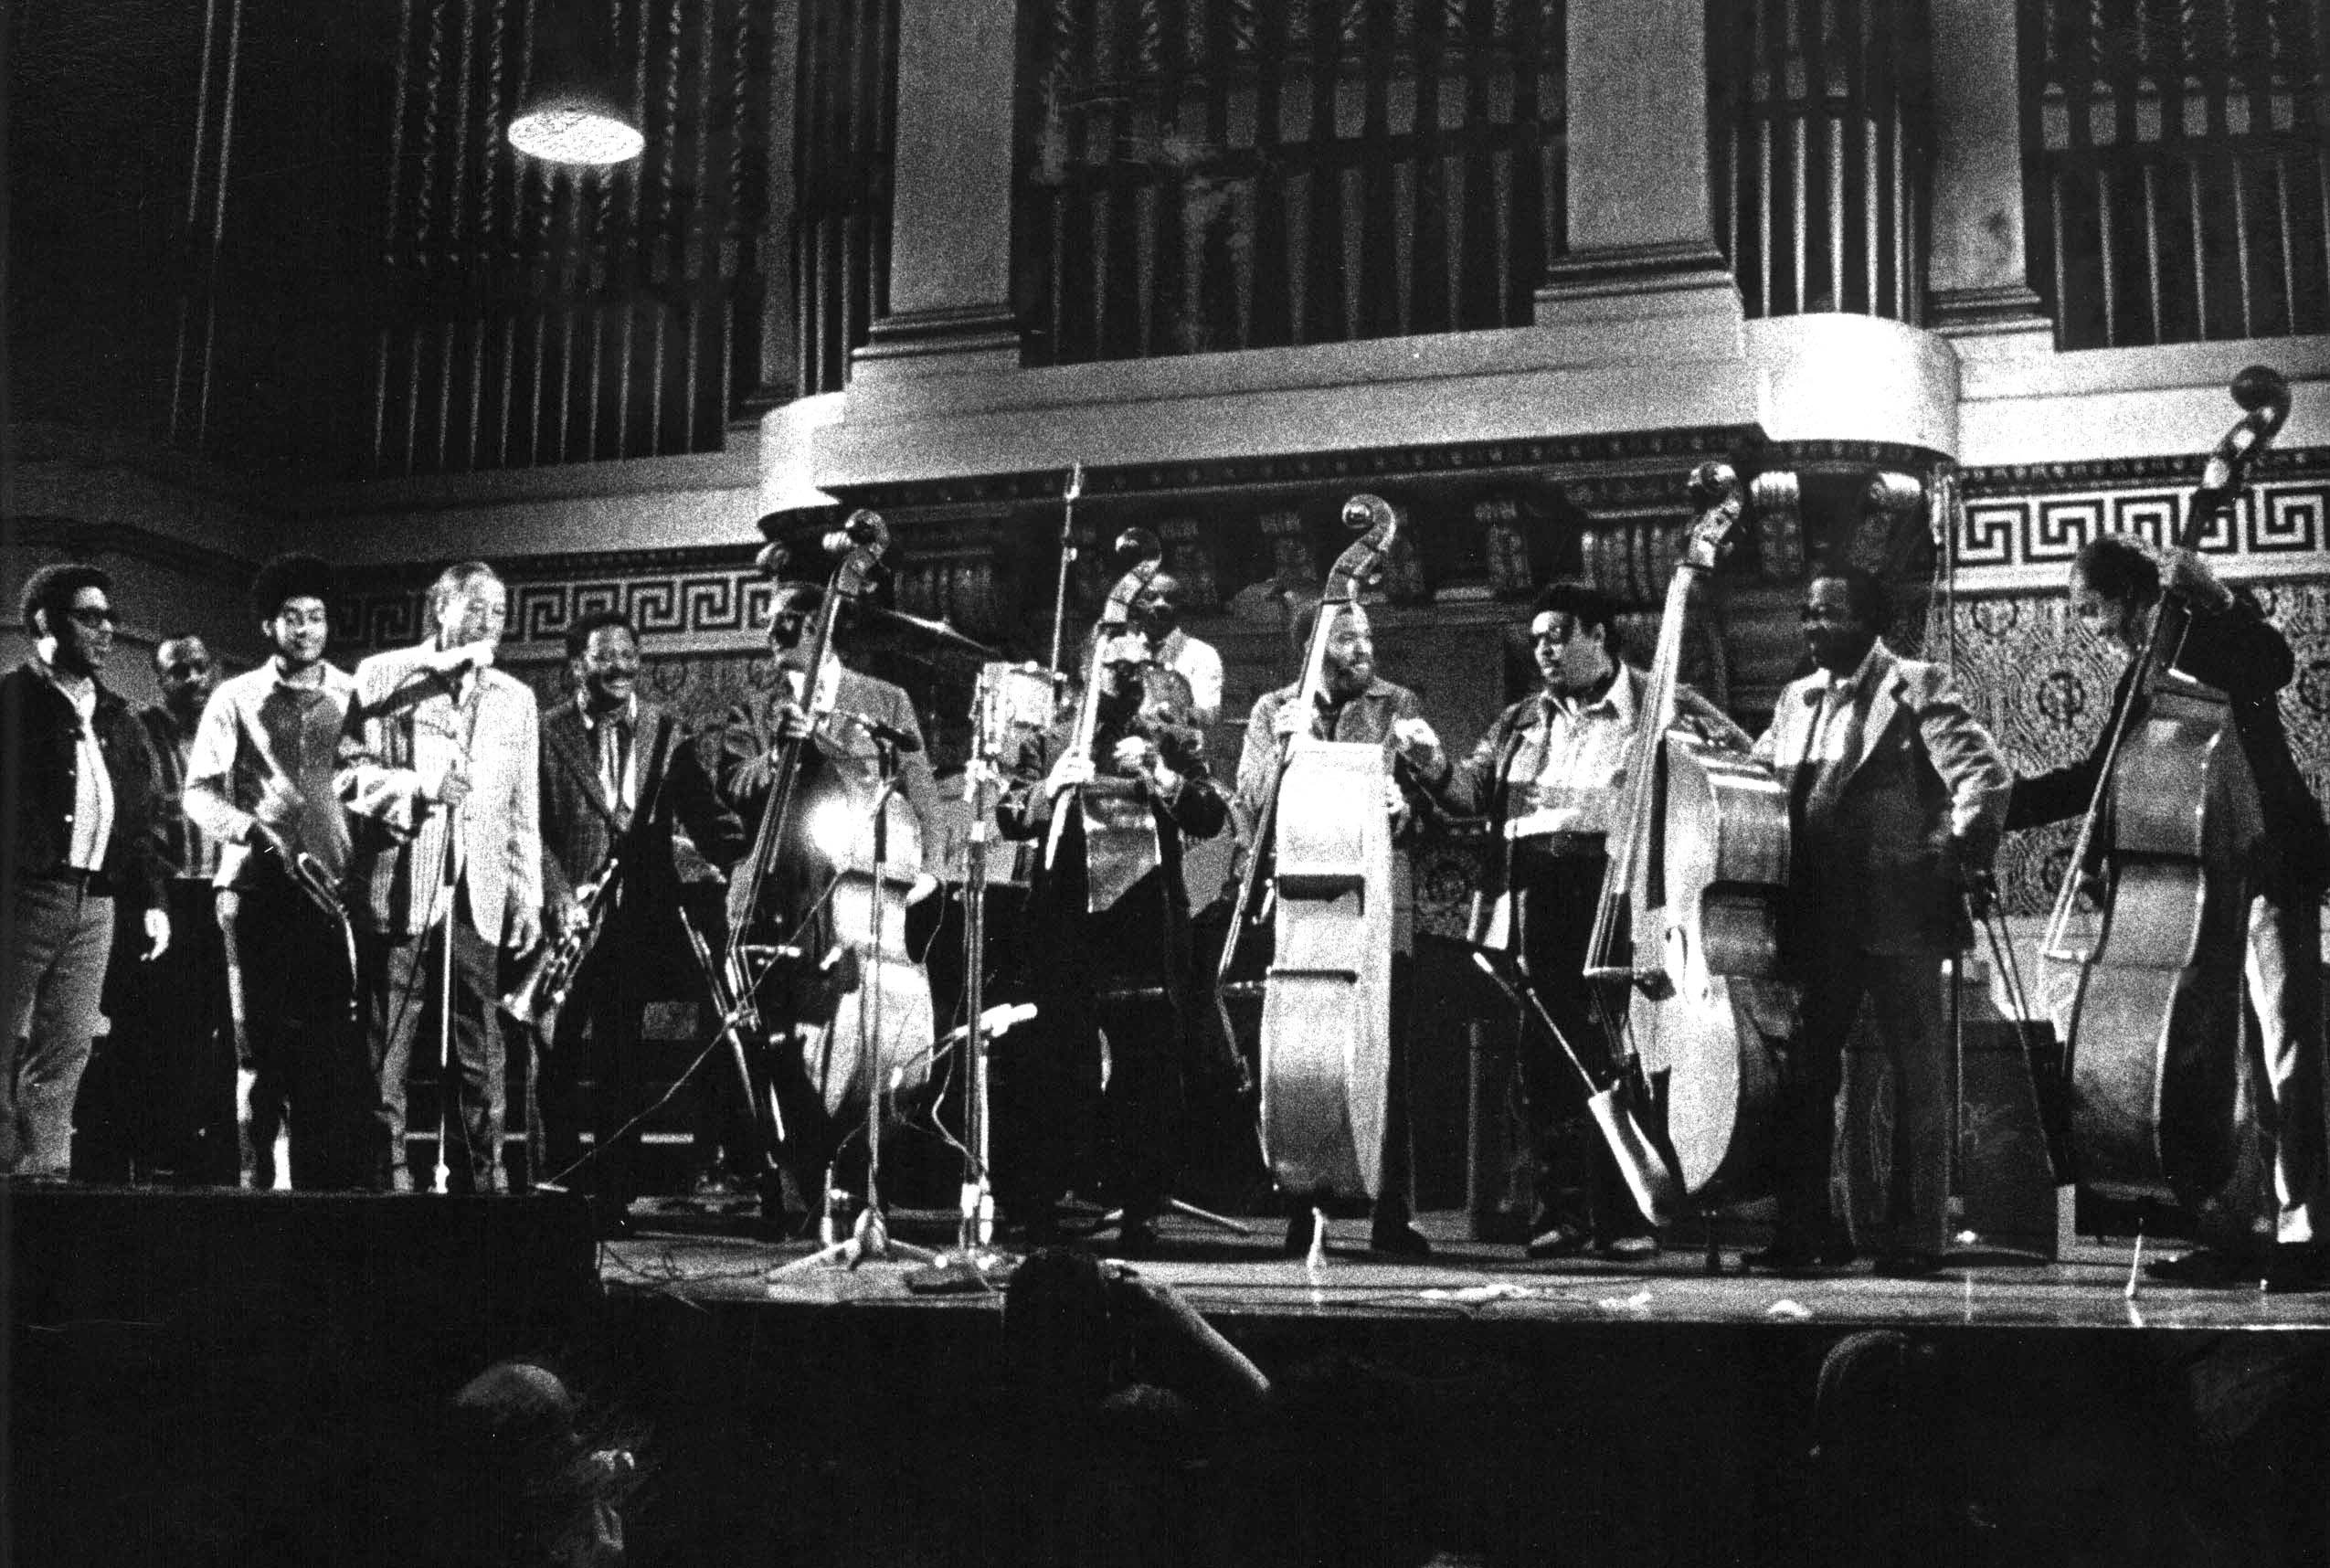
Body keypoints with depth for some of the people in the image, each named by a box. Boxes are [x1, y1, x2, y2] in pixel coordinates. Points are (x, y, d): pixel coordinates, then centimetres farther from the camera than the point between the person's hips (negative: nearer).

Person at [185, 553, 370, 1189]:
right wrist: (253, 830, -14)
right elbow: (199, 793, 4)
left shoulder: (354, 695, 13)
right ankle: (263, 1178, 7)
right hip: (257, 888, -1)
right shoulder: (237, 699, 9)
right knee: (264, 1046, 1)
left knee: (340, 1048, -5)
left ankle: (344, 1181, -1)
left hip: (333, 890, 1)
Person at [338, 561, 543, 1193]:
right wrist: (419, 785, -16)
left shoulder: (515, 698, 18)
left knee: (479, 1056, 1)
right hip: (400, 889, -3)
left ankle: (480, 1183, 6)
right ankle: (386, 1182, 2)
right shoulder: (383, 676, 6)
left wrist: (528, 895, 10)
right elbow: (348, 774, -1)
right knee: (386, 1051, -3)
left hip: (477, 898, 3)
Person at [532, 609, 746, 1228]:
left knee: (620, 1066, 6)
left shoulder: (666, 731, 10)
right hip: (568, 918, -2)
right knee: (557, 1064, 1)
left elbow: (704, 815, 6)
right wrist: (556, 890, -18)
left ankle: (614, 1199, 11)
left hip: (637, 921, 2)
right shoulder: (546, 731, 2)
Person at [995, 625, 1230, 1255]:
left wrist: (1158, 777, -11)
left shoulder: (1172, 741, 13)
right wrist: (1050, 789, -11)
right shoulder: (1054, 741, 14)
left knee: (1148, 1073, -2)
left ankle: (1140, 1210, 5)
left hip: (1149, 925, 0)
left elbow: (1213, 818, 2)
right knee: (1054, 1068, -1)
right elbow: (1008, 820, 7)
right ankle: (1035, 1208, 8)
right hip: (1067, 925, 0)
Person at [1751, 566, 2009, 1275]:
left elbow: (1984, 775, -12)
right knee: (1808, 1074, 8)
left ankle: (1918, 1233, 8)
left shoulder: (1916, 686, -5)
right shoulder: (1796, 700, 14)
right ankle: (1805, 1229, 16)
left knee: (1914, 1076, 2)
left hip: (1900, 915, -6)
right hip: (1819, 918, 6)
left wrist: (1961, 864, -15)